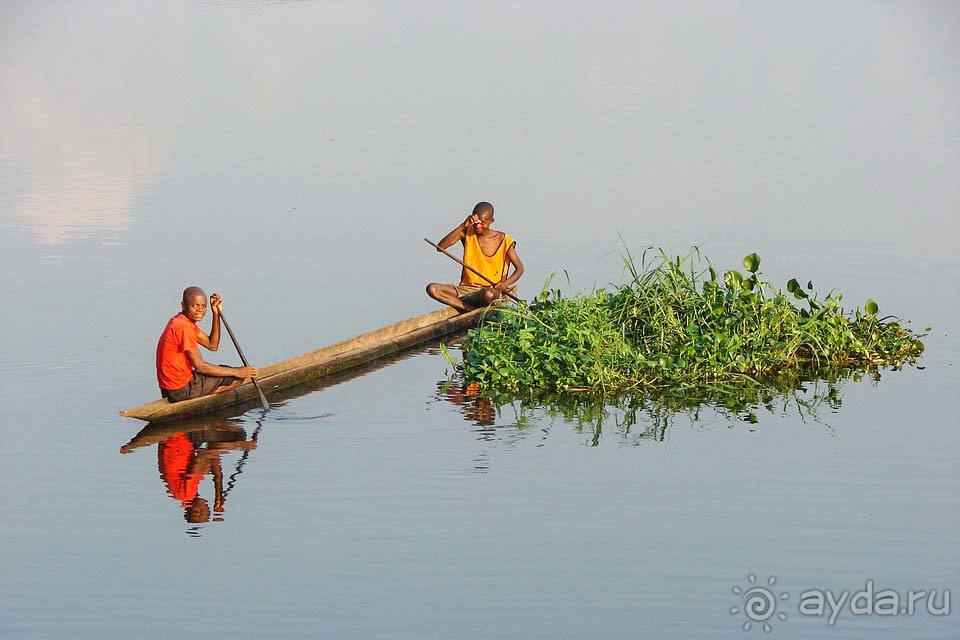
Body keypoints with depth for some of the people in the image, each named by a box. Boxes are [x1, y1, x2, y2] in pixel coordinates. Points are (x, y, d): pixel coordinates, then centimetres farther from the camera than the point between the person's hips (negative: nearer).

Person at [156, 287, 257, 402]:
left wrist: (216, 313, 6)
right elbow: (200, 366, -19)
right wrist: (237, 372, -15)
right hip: (182, 390, -10)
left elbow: (212, 345, 16)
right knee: (237, 378, -4)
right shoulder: (184, 327, -18)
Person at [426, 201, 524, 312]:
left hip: (491, 289, -3)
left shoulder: (503, 240, -2)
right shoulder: (467, 233, 4)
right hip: (466, 288, 4)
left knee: (489, 295, -43)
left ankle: (458, 302, -15)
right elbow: (440, 247, -10)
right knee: (432, 288, -23)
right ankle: (471, 309, -28)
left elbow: (520, 268, 2)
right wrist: (463, 226, -16)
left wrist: (505, 284, -18)